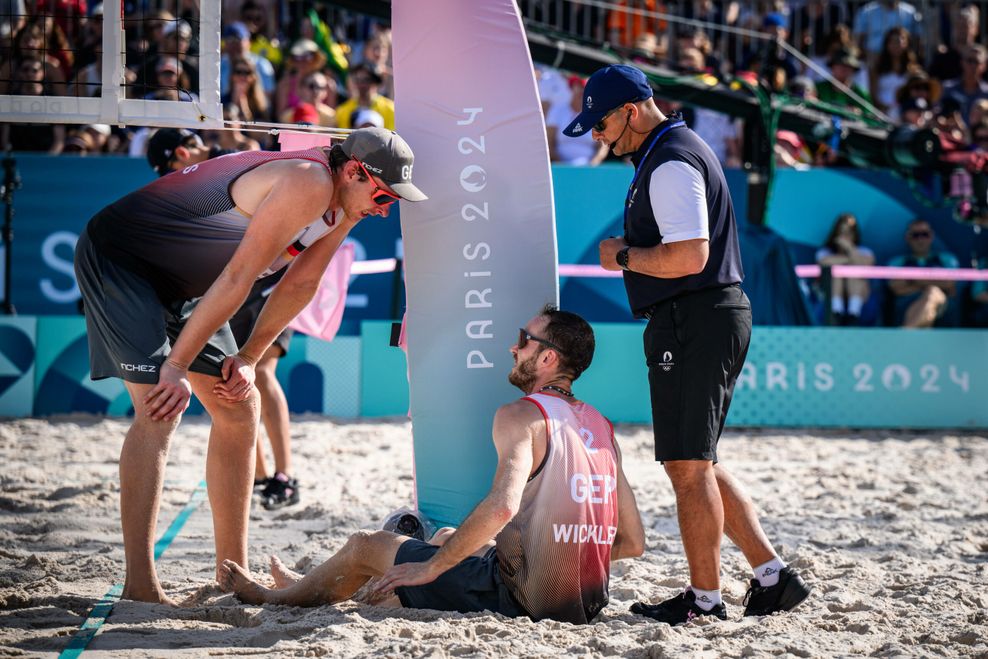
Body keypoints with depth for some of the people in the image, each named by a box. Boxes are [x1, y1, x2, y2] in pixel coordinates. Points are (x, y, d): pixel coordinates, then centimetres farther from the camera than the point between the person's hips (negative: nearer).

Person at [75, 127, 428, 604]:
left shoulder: (344, 205, 1)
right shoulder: (308, 184, -29)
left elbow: (300, 283, 11)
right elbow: (237, 279, -29)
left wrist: (248, 359, 4)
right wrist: (177, 367, -26)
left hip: (178, 283, 10)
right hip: (117, 258, -10)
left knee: (238, 409, 6)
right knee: (160, 409, -21)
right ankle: (139, 586, -24)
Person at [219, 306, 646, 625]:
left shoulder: (521, 416, -13)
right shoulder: (600, 426, 9)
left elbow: (502, 505, -30)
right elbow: (633, 542, 9)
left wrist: (431, 567, -18)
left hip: (519, 597, -8)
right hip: (585, 605, 8)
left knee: (365, 546, 13)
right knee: (449, 538, 33)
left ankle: (279, 596, 42)